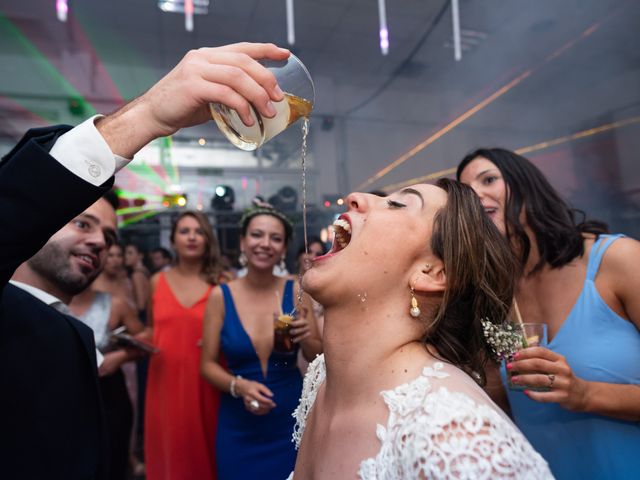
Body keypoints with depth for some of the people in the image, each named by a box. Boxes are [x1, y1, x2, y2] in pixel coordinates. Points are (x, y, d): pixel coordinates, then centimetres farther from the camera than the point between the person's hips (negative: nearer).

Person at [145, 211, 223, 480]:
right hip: (165, 381, 2)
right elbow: (152, 330, 17)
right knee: (169, 451, 13)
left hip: (206, 383, -2)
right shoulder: (158, 281, 5)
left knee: (204, 451, 9)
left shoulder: (220, 284, -3)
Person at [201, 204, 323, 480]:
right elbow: (208, 364, -2)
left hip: (290, 420, 1)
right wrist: (239, 386, -19)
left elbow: (319, 359, 1)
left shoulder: (296, 292, -7)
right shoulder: (220, 296, -8)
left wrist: (306, 339, -19)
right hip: (238, 426, 0)